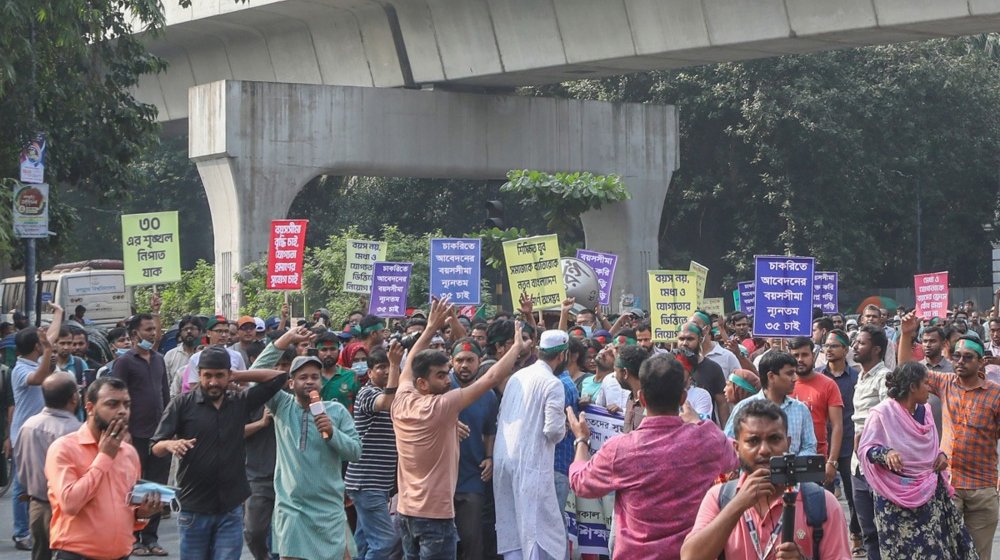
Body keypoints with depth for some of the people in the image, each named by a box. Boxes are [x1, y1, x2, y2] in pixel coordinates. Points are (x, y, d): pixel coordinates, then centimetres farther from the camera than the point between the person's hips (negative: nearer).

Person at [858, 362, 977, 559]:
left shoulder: (924, 411, 8)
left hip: (929, 491, 6)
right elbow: (865, 449, -12)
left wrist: (940, 455, 2)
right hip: (896, 496, -6)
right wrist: (886, 454, -30)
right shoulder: (882, 413, -13)